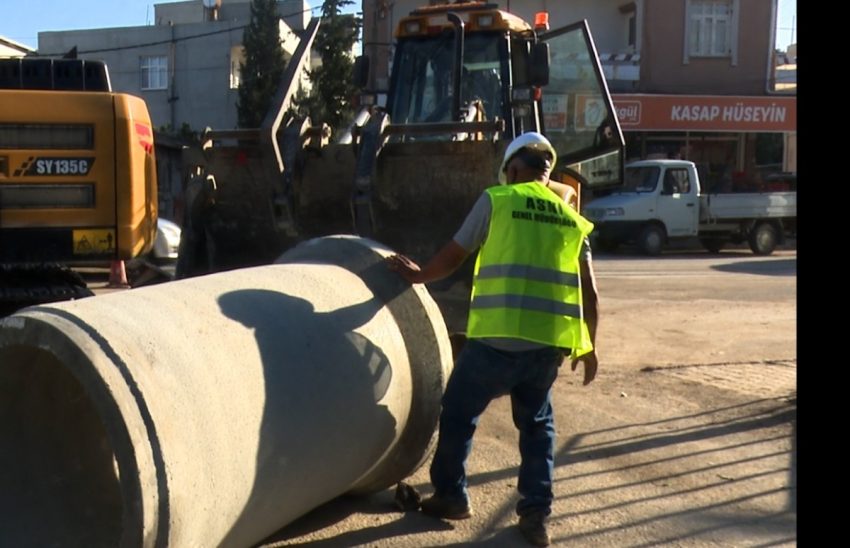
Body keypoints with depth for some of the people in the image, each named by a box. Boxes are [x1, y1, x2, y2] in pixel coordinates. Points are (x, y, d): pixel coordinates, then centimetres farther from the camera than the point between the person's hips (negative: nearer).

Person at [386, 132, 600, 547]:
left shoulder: (496, 200, 2)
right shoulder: (571, 217, 14)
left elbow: (453, 256, 8)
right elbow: (588, 293, 12)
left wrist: (418, 275, 26)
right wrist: (589, 346, 23)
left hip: (500, 336, -4)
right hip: (551, 341, 4)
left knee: (459, 411, 16)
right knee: (536, 422, 21)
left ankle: (450, 495, 27)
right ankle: (536, 514, 18)